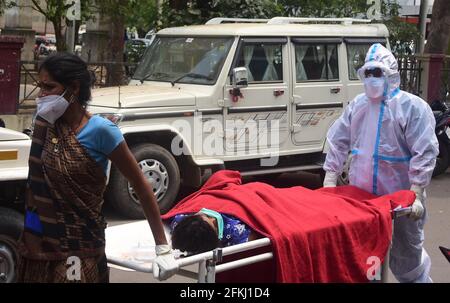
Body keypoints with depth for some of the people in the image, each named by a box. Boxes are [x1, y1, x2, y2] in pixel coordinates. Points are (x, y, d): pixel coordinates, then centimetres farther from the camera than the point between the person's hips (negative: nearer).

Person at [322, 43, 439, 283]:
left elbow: (425, 153, -17)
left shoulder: (413, 107, -11)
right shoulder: (357, 105, 7)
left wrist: (415, 195, -22)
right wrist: (329, 183, 5)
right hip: (362, 195, 5)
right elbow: (337, 142, 10)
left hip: (402, 197, -5)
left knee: (407, 252, 8)